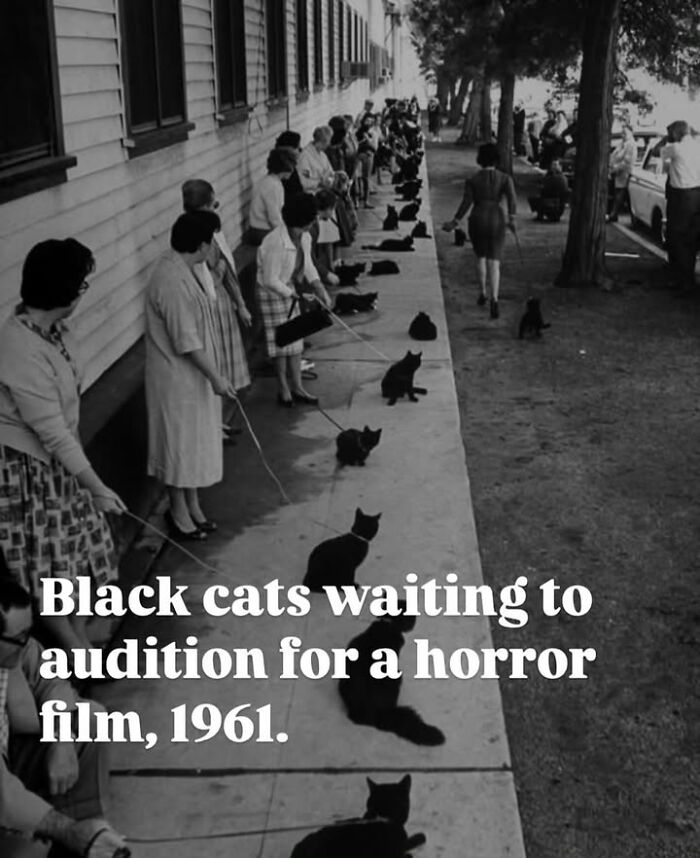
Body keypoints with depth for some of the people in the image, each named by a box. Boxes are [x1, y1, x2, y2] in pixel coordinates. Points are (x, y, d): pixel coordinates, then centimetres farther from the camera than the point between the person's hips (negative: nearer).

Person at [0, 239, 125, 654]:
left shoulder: (54, 328, -3)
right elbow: (52, 433, -27)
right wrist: (97, 487, -21)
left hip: (58, 458, 9)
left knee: (77, 554, 18)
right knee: (50, 570, 8)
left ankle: (81, 643, 34)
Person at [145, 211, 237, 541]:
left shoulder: (179, 268, 5)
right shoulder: (173, 282, -27)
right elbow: (186, 342, -25)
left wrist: (213, 373, 20)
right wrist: (215, 377, -18)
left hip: (191, 375, 10)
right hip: (178, 379, -10)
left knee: (193, 443, 19)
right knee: (180, 446, 5)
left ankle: (192, 507, 32)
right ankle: (180, 514, 20)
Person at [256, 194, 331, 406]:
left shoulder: (304, 237, -4)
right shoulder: (276, 243, -30)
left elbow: (307, 264, 10)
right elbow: (270, 280, -26)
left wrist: (319, 287, -3)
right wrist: (295, 295, -22)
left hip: (289, 289, 8)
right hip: (271, 293, -8)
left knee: (296, 338, 10)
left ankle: (297, 387, 20)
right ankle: (283, 390, 14)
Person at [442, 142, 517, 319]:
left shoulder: (472, 180, 0)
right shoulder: (505, 178, 1)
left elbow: (466, 203, -5)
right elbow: (511, 197, -14)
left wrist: (455, 222, 3)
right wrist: (512, 218, -16)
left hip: (477, 220, 0)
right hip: (497, 220, 0)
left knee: (481, 257, 23)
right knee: (494, 261, -1)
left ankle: (482, 293, 25)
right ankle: (494, 298, -19)